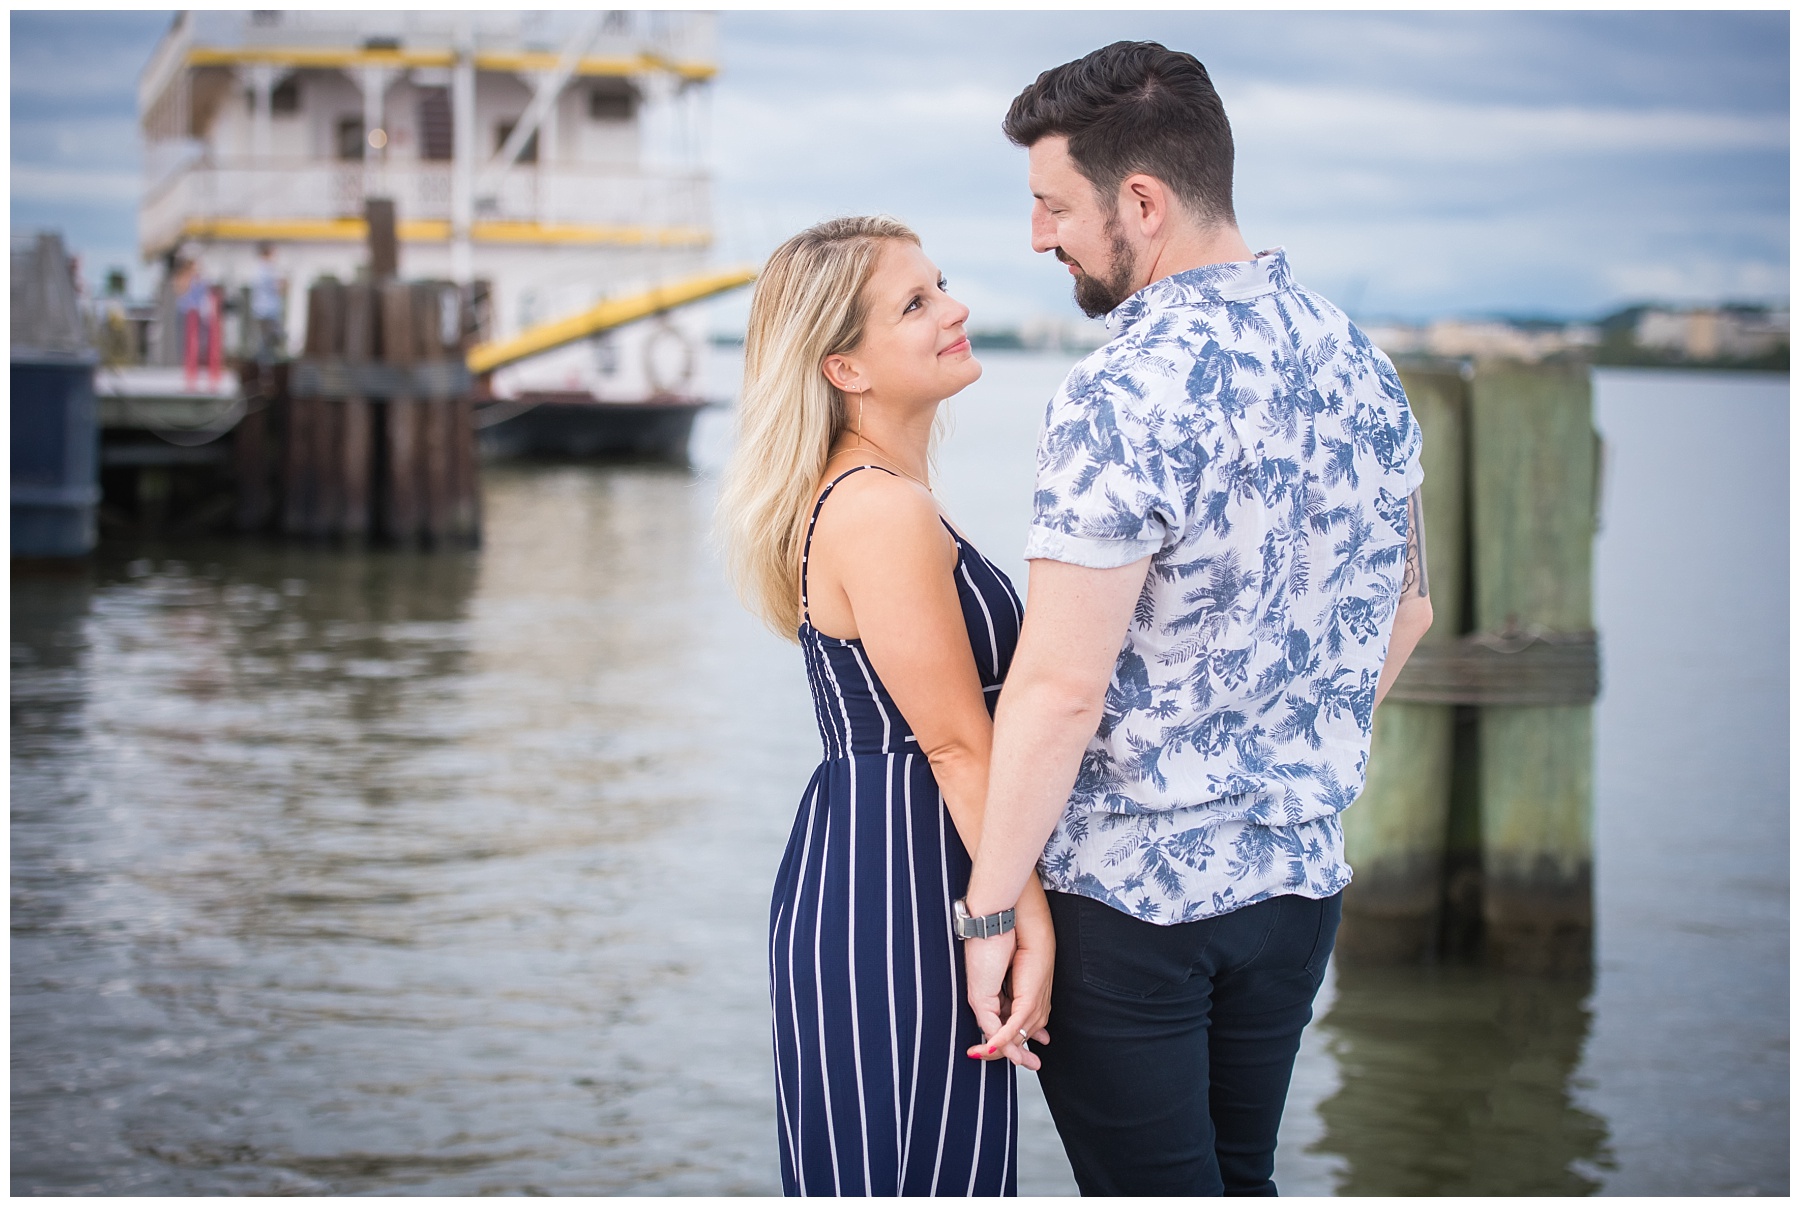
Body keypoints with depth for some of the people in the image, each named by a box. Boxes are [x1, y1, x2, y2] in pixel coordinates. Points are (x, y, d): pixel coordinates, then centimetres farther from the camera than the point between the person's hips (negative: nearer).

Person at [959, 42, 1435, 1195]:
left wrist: (990, 910, -15)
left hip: (1126, 890, -7)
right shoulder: (1360, 357, 5)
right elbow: (1405, 609, 16)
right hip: (1301, 879, 7)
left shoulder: (1128, 394, -21)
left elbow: (1061, 686, -23)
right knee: (1238, 1178, 19)